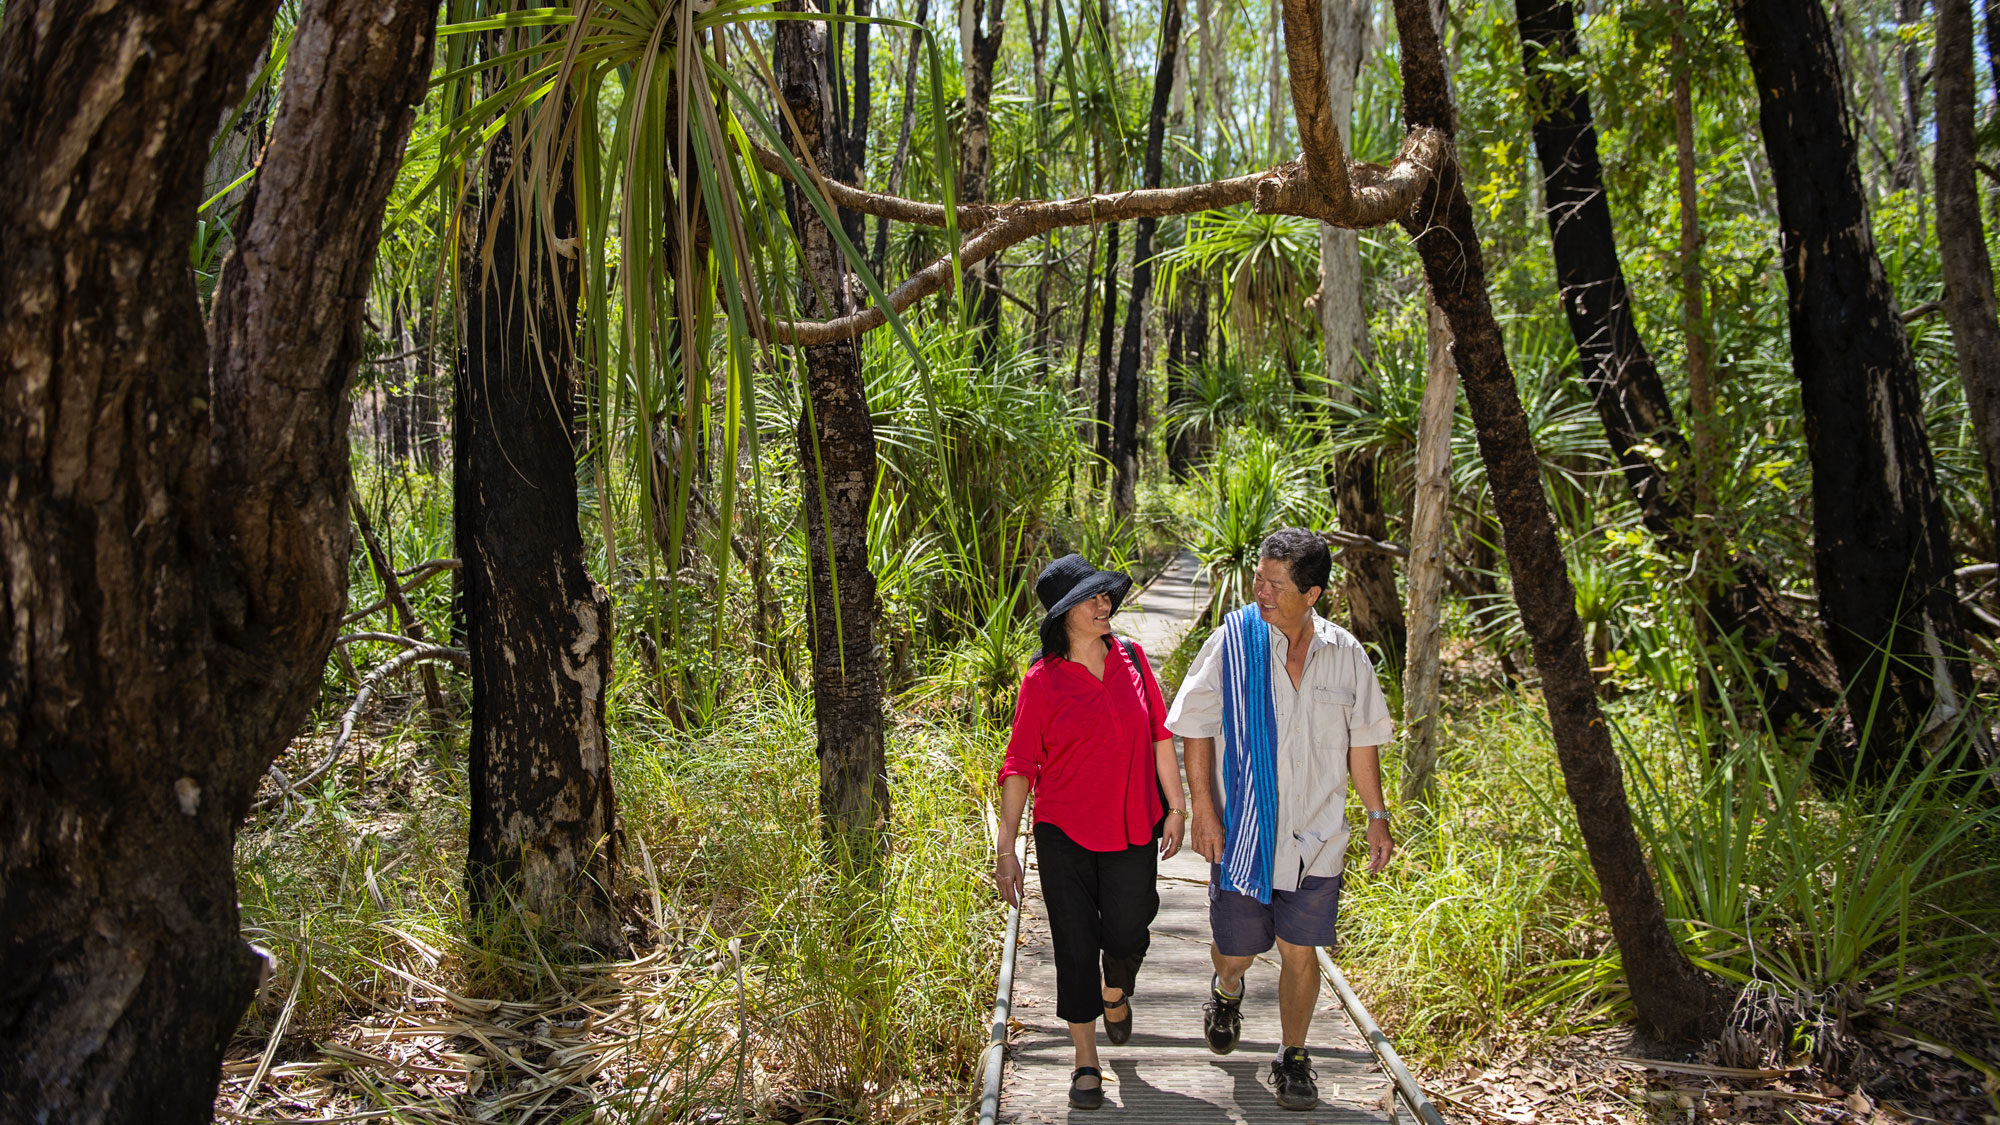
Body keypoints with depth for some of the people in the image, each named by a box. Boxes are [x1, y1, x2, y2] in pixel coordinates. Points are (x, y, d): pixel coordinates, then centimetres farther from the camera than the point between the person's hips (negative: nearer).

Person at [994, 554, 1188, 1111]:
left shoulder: (1131, 658, 1)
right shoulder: (1042, 681, -9)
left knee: (1126, 937, 9)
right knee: (1076, 946, 3)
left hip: (1132, 831, 3)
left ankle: (1114, 994, 45)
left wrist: (1176, 806, 5)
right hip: (1065, 834, -2)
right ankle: (1086, 1062, 19)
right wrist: (1006, 850, -11)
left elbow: (1160, 734, 7)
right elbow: (1019, 766, -8)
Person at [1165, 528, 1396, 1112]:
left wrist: (1377, 816, 8)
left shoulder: (1345, 653, -1)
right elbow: (1197, 731, -4)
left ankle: (1293, 1058, 27)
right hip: (1241, 831, -1)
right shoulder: (1231, 643, -9)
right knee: (1236, 948, 8)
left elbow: (1361, 741, 9)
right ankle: (1227, 988, 45)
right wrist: (1203, 811, -9)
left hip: (1316, 837, 1)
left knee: (1301, 952, 6)